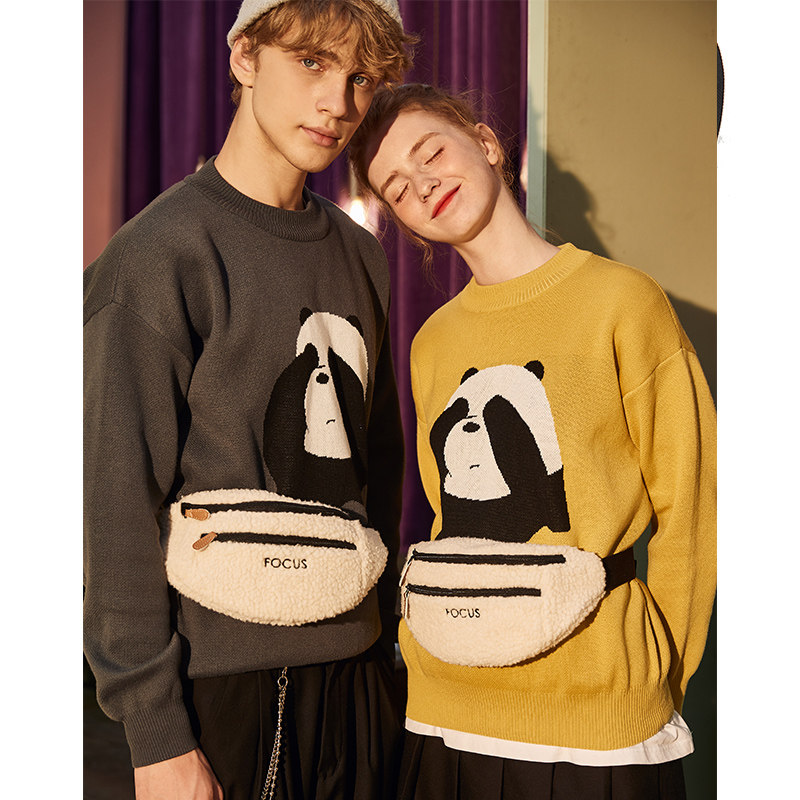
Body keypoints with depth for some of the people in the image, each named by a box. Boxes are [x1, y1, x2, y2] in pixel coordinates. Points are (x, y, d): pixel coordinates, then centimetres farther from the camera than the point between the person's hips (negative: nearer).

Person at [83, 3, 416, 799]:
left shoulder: (359, 256, 9)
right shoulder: (160, 253, -11)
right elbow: (117, 505, -13)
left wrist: (381, 636, 12)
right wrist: (156, 732, -14)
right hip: (223, 682, -5)